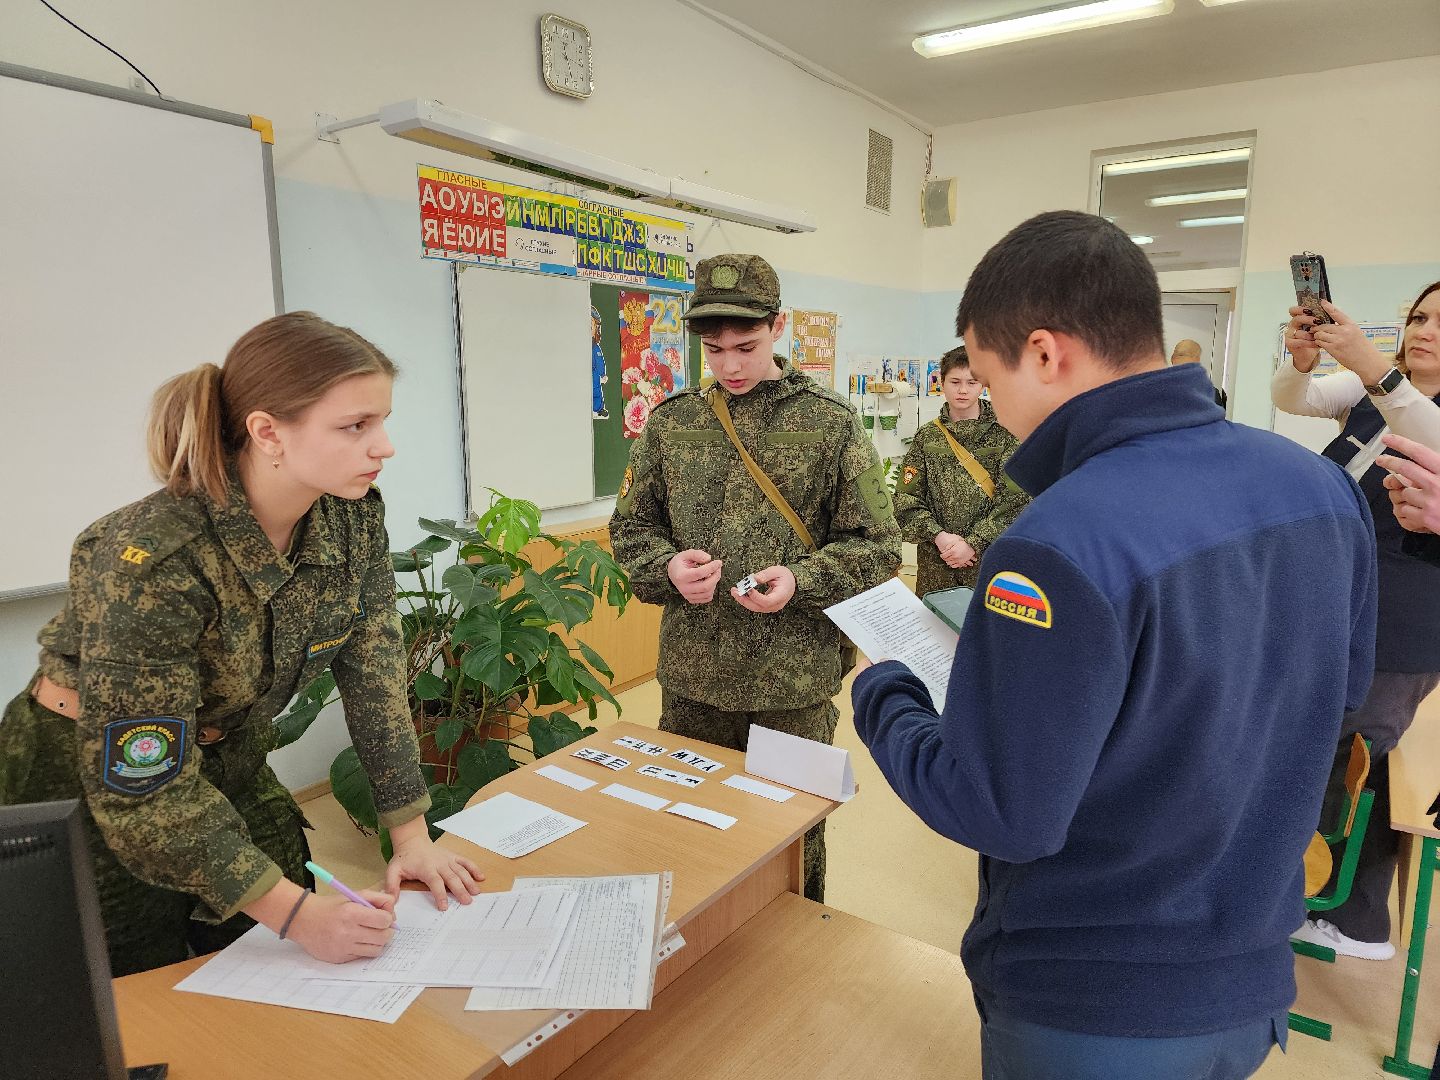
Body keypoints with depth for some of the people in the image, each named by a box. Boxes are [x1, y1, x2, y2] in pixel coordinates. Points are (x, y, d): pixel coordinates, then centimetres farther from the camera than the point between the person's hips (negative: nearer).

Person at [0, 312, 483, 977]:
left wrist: (411, 836, -9)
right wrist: (294, 911, -29)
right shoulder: (150, 565, -32)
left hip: (230, 765, 5)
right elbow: (142, 785, -28)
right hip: (88, 788, -5)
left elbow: (375, 673, -8)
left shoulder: (354, 519, -15)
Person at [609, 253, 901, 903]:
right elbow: (631, 525, 9)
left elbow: (877, 546, -3)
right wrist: (668, 567, -12)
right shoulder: (672, 422, 3)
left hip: (796, 681, -3)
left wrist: (802, 580, -20)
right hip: (690, 677, 3)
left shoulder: (831, 425, -5)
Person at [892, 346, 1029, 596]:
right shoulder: (926, 436, 5)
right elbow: (906, 498, 1)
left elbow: (1015, 500, -8)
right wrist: (938, 536, -13)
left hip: (989, 560, -2)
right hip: (934, 562, 2)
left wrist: (974, 543, -15)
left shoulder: (1004, 434, -2)